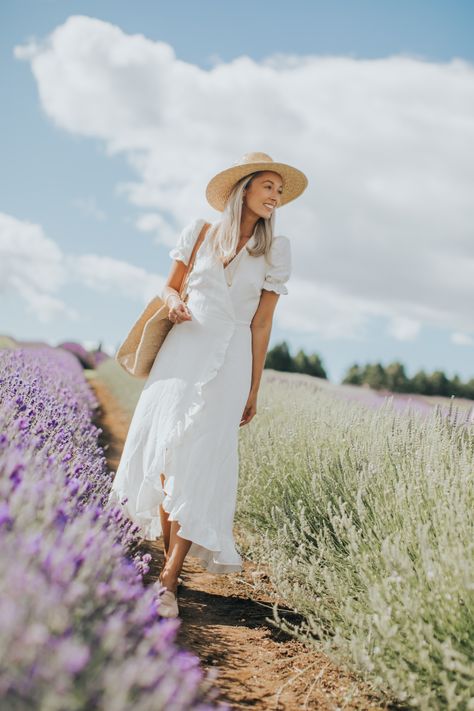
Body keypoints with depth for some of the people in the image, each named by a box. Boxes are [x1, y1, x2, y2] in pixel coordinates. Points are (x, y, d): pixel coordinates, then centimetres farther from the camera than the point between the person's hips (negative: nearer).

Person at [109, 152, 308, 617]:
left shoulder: (274, 249, 3)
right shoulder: (200, 232, 6)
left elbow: (261, 324, 3)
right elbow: (170, 286, 16)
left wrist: (253, 389, 3)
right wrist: (173, 303, -9)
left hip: (227, 361, -2)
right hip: (181, 351, 2)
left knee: (197, 461, -9)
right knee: (163, 456, 0)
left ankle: (169, 581, -7)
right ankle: (170, 558, 14)